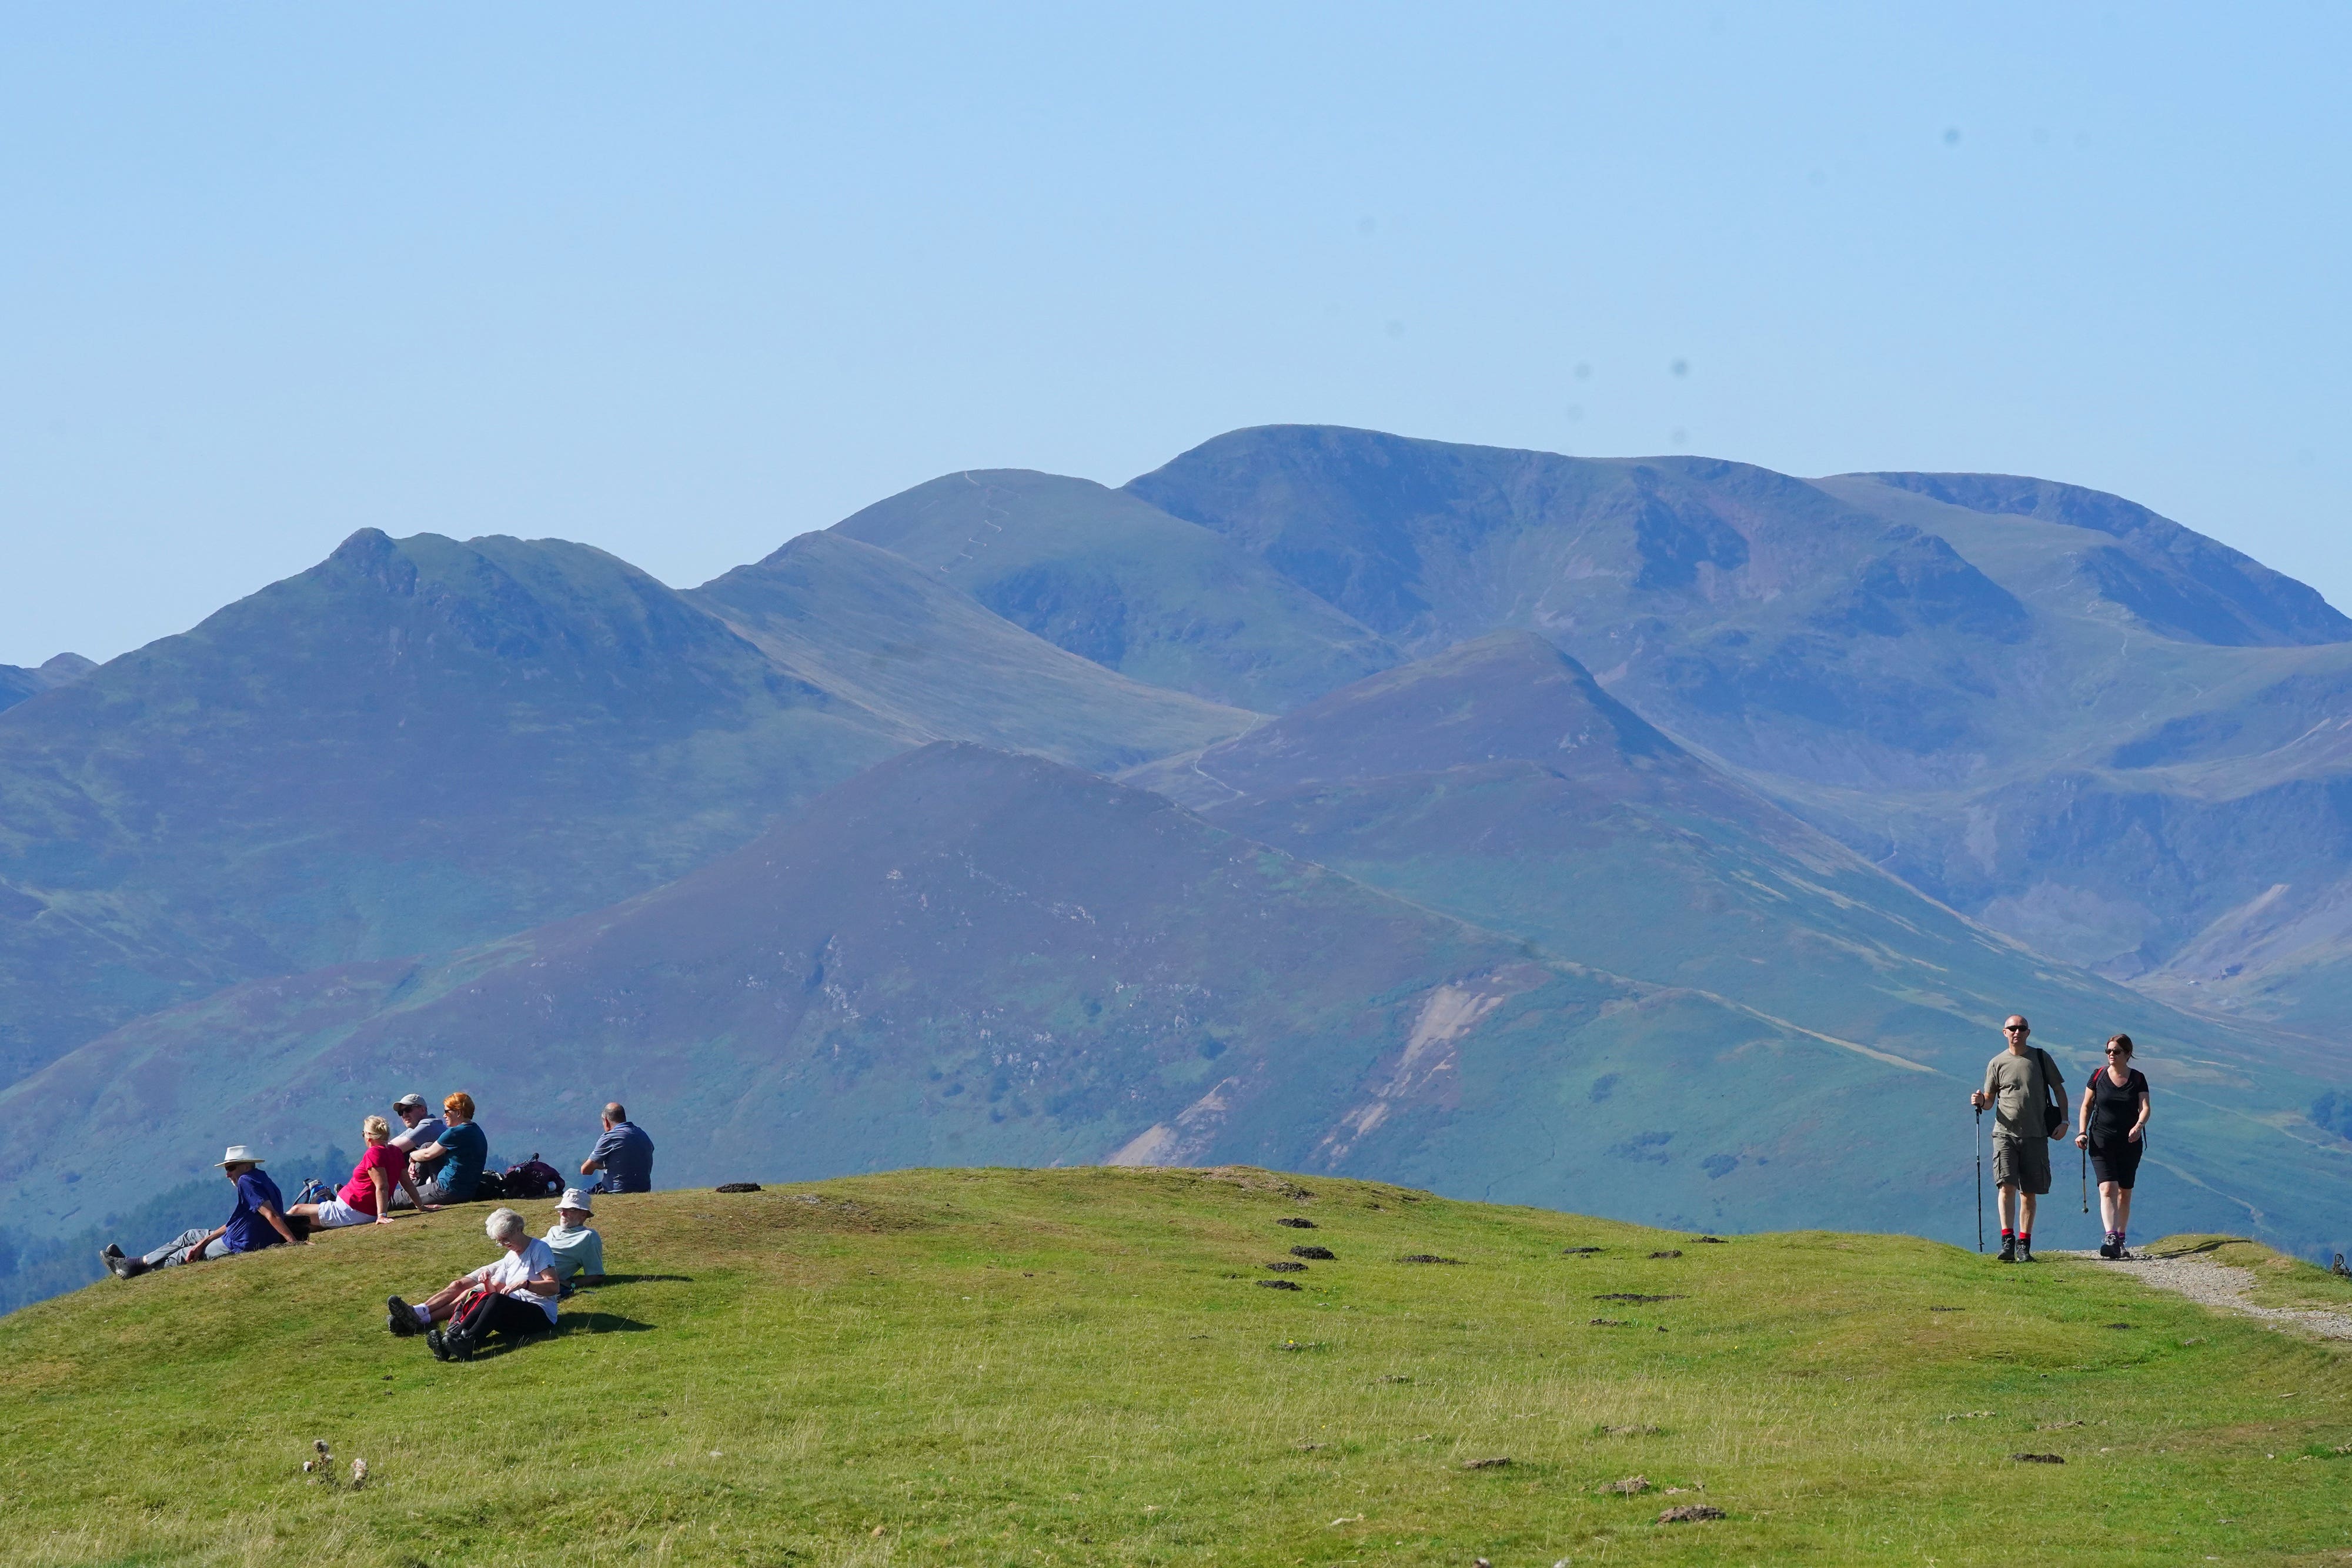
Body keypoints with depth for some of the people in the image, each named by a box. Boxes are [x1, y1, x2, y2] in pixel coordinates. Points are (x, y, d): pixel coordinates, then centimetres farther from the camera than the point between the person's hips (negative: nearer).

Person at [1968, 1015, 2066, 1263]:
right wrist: (1981, 1101, -11)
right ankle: (2007, 1241, -20)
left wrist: (2063, 1121, 3)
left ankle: (2024, 1245, 10)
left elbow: (2058, 1089, 13)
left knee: (2029, 1192, 4)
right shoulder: (1997, 1064, 6)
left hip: (2035, 1135, 1)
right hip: (2005, 1133, -1)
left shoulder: (2041, 1058, 6)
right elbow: (1989, 1100, 12)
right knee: (2007, 1185, -16)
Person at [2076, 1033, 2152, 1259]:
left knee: (2125, 1192, 8)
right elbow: (2087, 1106, 8)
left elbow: (2145, 1107, -7)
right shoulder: (2098, 1076, 3)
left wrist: (2139, 1126, -27)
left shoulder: (2138, 1079, 2)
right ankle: (2111, 1239, -26)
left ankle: (2120, 1239, 19)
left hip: (2130, 1143, 1)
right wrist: (2082, 1132, -4)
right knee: (2108, 1189, -16)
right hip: (2102, 1142, -1)